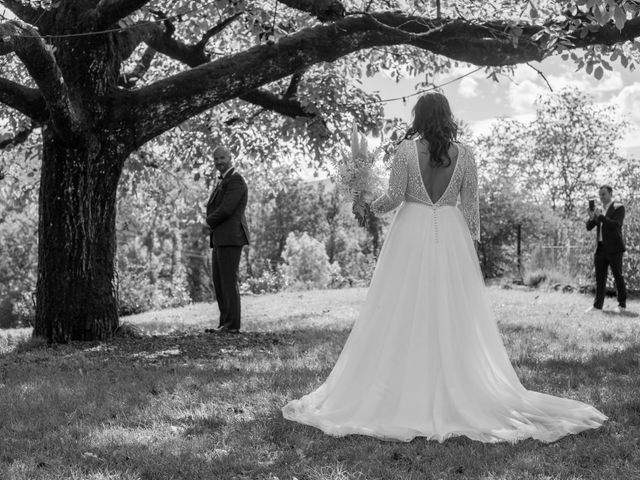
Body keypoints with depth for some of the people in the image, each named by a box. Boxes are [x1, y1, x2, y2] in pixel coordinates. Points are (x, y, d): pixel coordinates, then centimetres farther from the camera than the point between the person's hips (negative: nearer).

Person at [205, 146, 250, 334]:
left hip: (230, 238, -10)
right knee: (218, 281, 10)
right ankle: (225, 322, 15)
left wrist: (210, 220, -1)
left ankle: (232, 325, -3)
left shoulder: (235, 181, -10)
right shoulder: (223, 181, 22)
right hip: (220, 239, 10)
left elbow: (226, 210, -19)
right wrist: (212, 221, 3)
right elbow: (213, 209, 25)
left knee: (229, 281, -7)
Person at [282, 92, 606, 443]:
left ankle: (405, 392, 7)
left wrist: (377, 206, 15)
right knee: (454, 314, 6)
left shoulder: (407, 149, -4)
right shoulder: (463, 154, 3)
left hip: (412, 232, -2)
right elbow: (470, 204, 4)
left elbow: (395, 195, -5)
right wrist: (471, 240, 15)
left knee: (405, 312, 3)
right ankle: (458, 391, 12)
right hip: (452, 234, 2)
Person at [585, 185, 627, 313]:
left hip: (614, 248, -6)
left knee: (618, 276, 0)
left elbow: (616, 225, -18)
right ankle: (598, 305, 7)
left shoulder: (619, 208, -3)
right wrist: (592, 217, -11)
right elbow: (589, 227, 8)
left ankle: (622, 305, 8)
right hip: (600, 248, 6)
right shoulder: (599, 209, 14)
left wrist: (600, 216, -22)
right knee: (600, 277, 5)